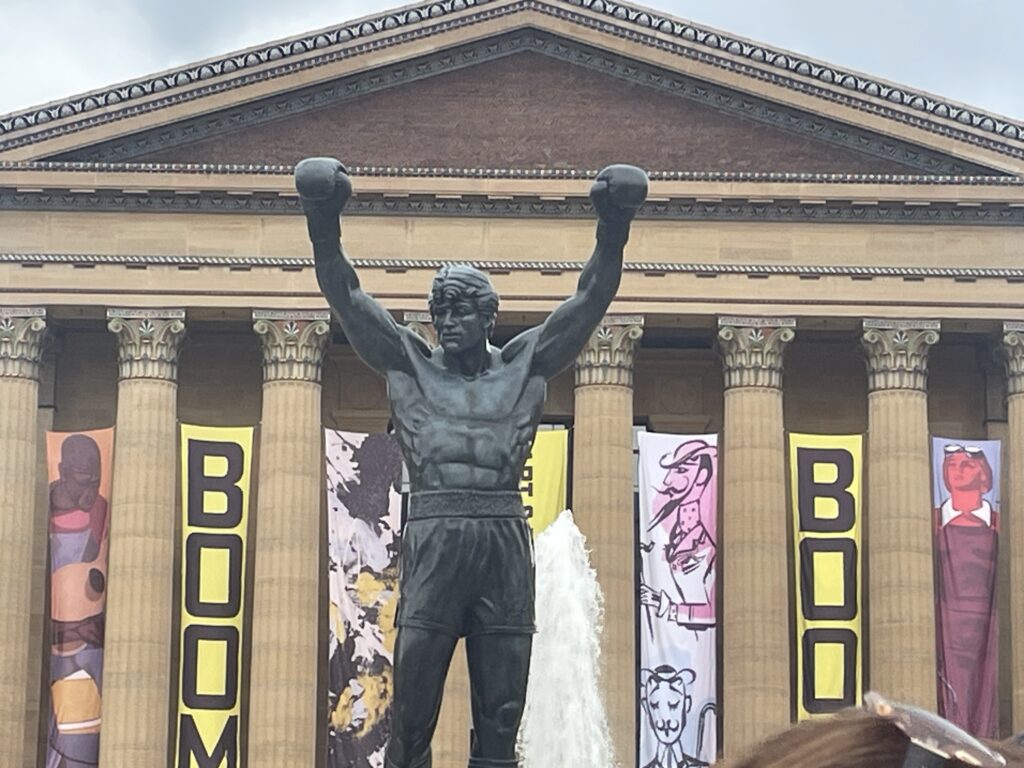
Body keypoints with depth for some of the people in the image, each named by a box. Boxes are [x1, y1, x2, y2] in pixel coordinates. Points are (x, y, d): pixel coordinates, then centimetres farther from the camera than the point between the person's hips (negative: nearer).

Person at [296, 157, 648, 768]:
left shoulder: (525, 367, 13)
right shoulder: (410, 366, 12)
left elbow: (593, 297, 8)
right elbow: (344, 293, 6)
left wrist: (614, 228, -5)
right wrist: (324, 224, -7)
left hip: (504, 541, 1)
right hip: (432, 540, -1)